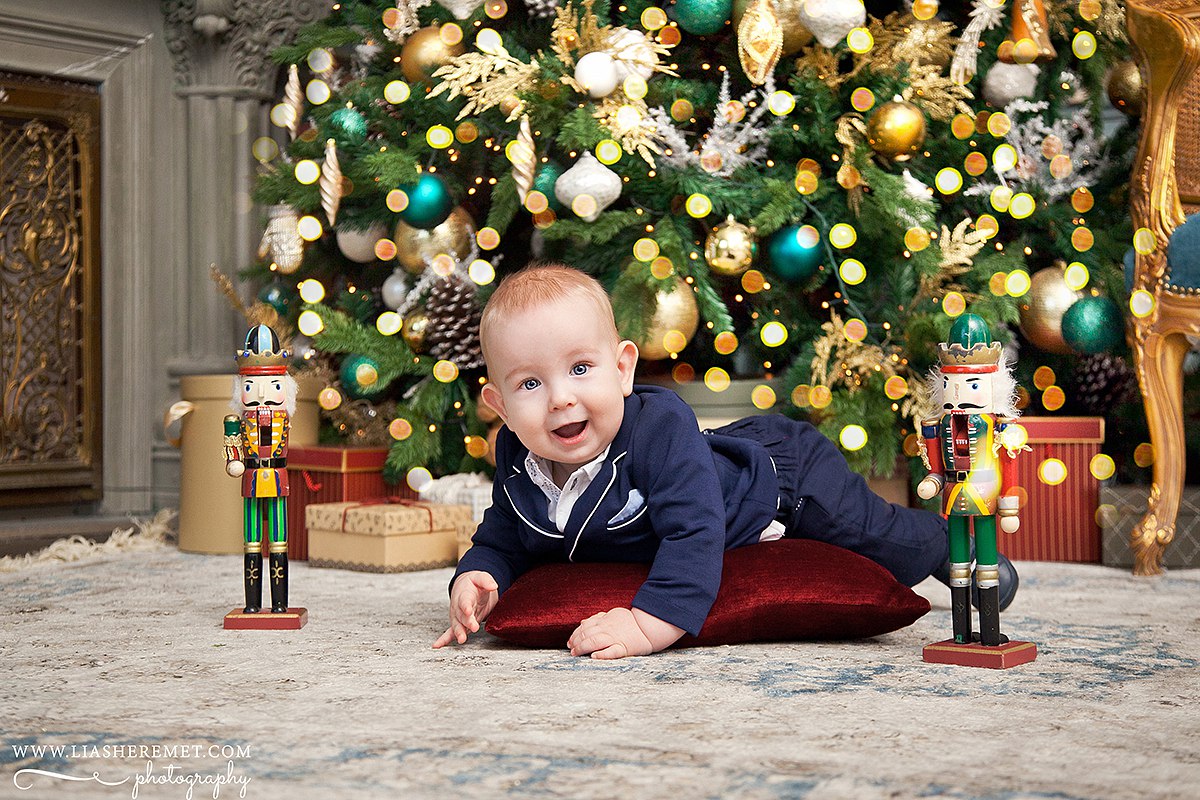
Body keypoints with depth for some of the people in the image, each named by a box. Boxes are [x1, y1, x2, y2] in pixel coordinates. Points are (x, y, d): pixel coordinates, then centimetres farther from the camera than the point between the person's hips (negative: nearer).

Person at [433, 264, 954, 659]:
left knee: (901, 555, 4)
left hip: (785, 470, -7)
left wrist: (650, 623, -63)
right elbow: (502, 540, -12)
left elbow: (695, 533, -51)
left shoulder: (661, 428, -44)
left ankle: (953, 529, 42)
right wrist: (476, 579, -35)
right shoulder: (517, 460, -24)